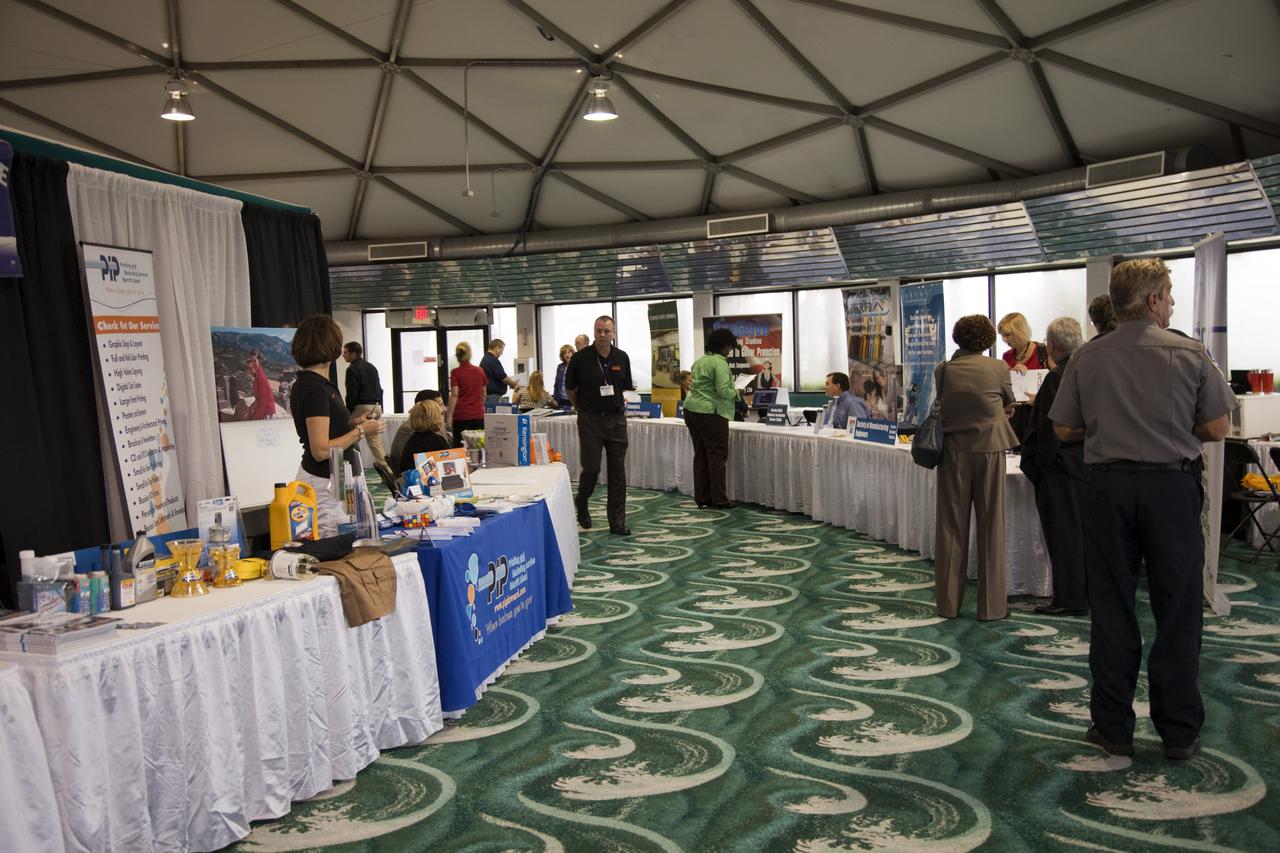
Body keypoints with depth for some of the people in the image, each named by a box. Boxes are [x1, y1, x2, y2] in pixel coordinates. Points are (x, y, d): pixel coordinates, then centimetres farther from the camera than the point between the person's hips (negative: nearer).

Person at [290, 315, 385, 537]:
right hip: (323, 483, -10)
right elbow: (321, 450, -22)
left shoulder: (306, 383, 10)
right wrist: (360, 431, -13)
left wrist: (351, 422, 9)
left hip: (327, 479, 10)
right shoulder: (315, 389, -19)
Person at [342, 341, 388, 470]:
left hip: (362, 407, -8)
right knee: (375, 437, 11)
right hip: (376, 406, 8)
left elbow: (352, 393, -12)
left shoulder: (353, 369, -7)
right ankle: (383, 463, 8)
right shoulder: (371, 367, 18)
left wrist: (349, 411, -5)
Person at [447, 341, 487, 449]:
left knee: (459, 446, 0)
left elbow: (454, 395, -12)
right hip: (478, 414, 3)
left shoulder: (455, 372, -5)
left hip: (461, 415, -3)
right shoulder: (479, 371, 7)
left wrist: (450, 415, -10)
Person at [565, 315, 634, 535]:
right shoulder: (580, 358, -6)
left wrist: (612, 401, 10)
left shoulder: (622, 358, 3)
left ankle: (617, 522, 9)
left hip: (616, 419, 3)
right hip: (590, 419, -3)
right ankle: (581, 502, 28)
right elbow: (570, 388, 6)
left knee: (617, 472, 3)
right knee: (591, 468, -4)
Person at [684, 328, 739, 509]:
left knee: (700, 455, 12)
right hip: (710, 413, -9)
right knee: (717, 456, -2)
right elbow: (723, 390, -19)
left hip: (692, 410, 9)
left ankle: (701, 497, 14)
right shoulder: (720, 362, -12)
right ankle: (719, 499, -1)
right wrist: (736, 394, -2)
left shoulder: (699, 362, 16)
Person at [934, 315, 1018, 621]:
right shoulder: (998, 369, -5)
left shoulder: (943, 371, -2)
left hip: (953, 450, 2)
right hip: (989, 448, -1)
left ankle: (949, 602, 14)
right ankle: (991, 604, 10)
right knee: (991, 527, 5)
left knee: (952, 527, 8)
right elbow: (1009, 403, 11)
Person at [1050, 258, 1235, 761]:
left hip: (1108, 485, 1)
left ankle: (1113, 728, 15)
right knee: (1178, 611, 9)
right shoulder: (1189, 354, -4)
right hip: (1172, 483, -1)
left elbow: (1064, 429, 3)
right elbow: (1218, 428, -2)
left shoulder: (1087, 358, 0)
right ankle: (1179, 732, 16)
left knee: (1111, 610, 8)